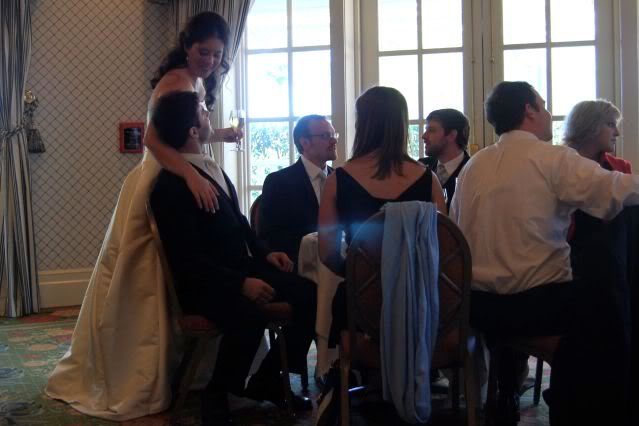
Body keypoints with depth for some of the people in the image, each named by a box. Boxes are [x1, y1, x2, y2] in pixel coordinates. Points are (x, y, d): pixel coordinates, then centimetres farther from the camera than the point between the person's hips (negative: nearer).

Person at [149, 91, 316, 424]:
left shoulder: (212, 168, 12)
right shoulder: (170, 184, -15)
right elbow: (187, 258, -20)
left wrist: (264, 252, 5)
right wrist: (241, 283, -28)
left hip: (241, 267, 8)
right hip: (204, 284, -8)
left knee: (308, 294, -10)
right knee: (249, 316, -36)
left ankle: (267, 380, 5)